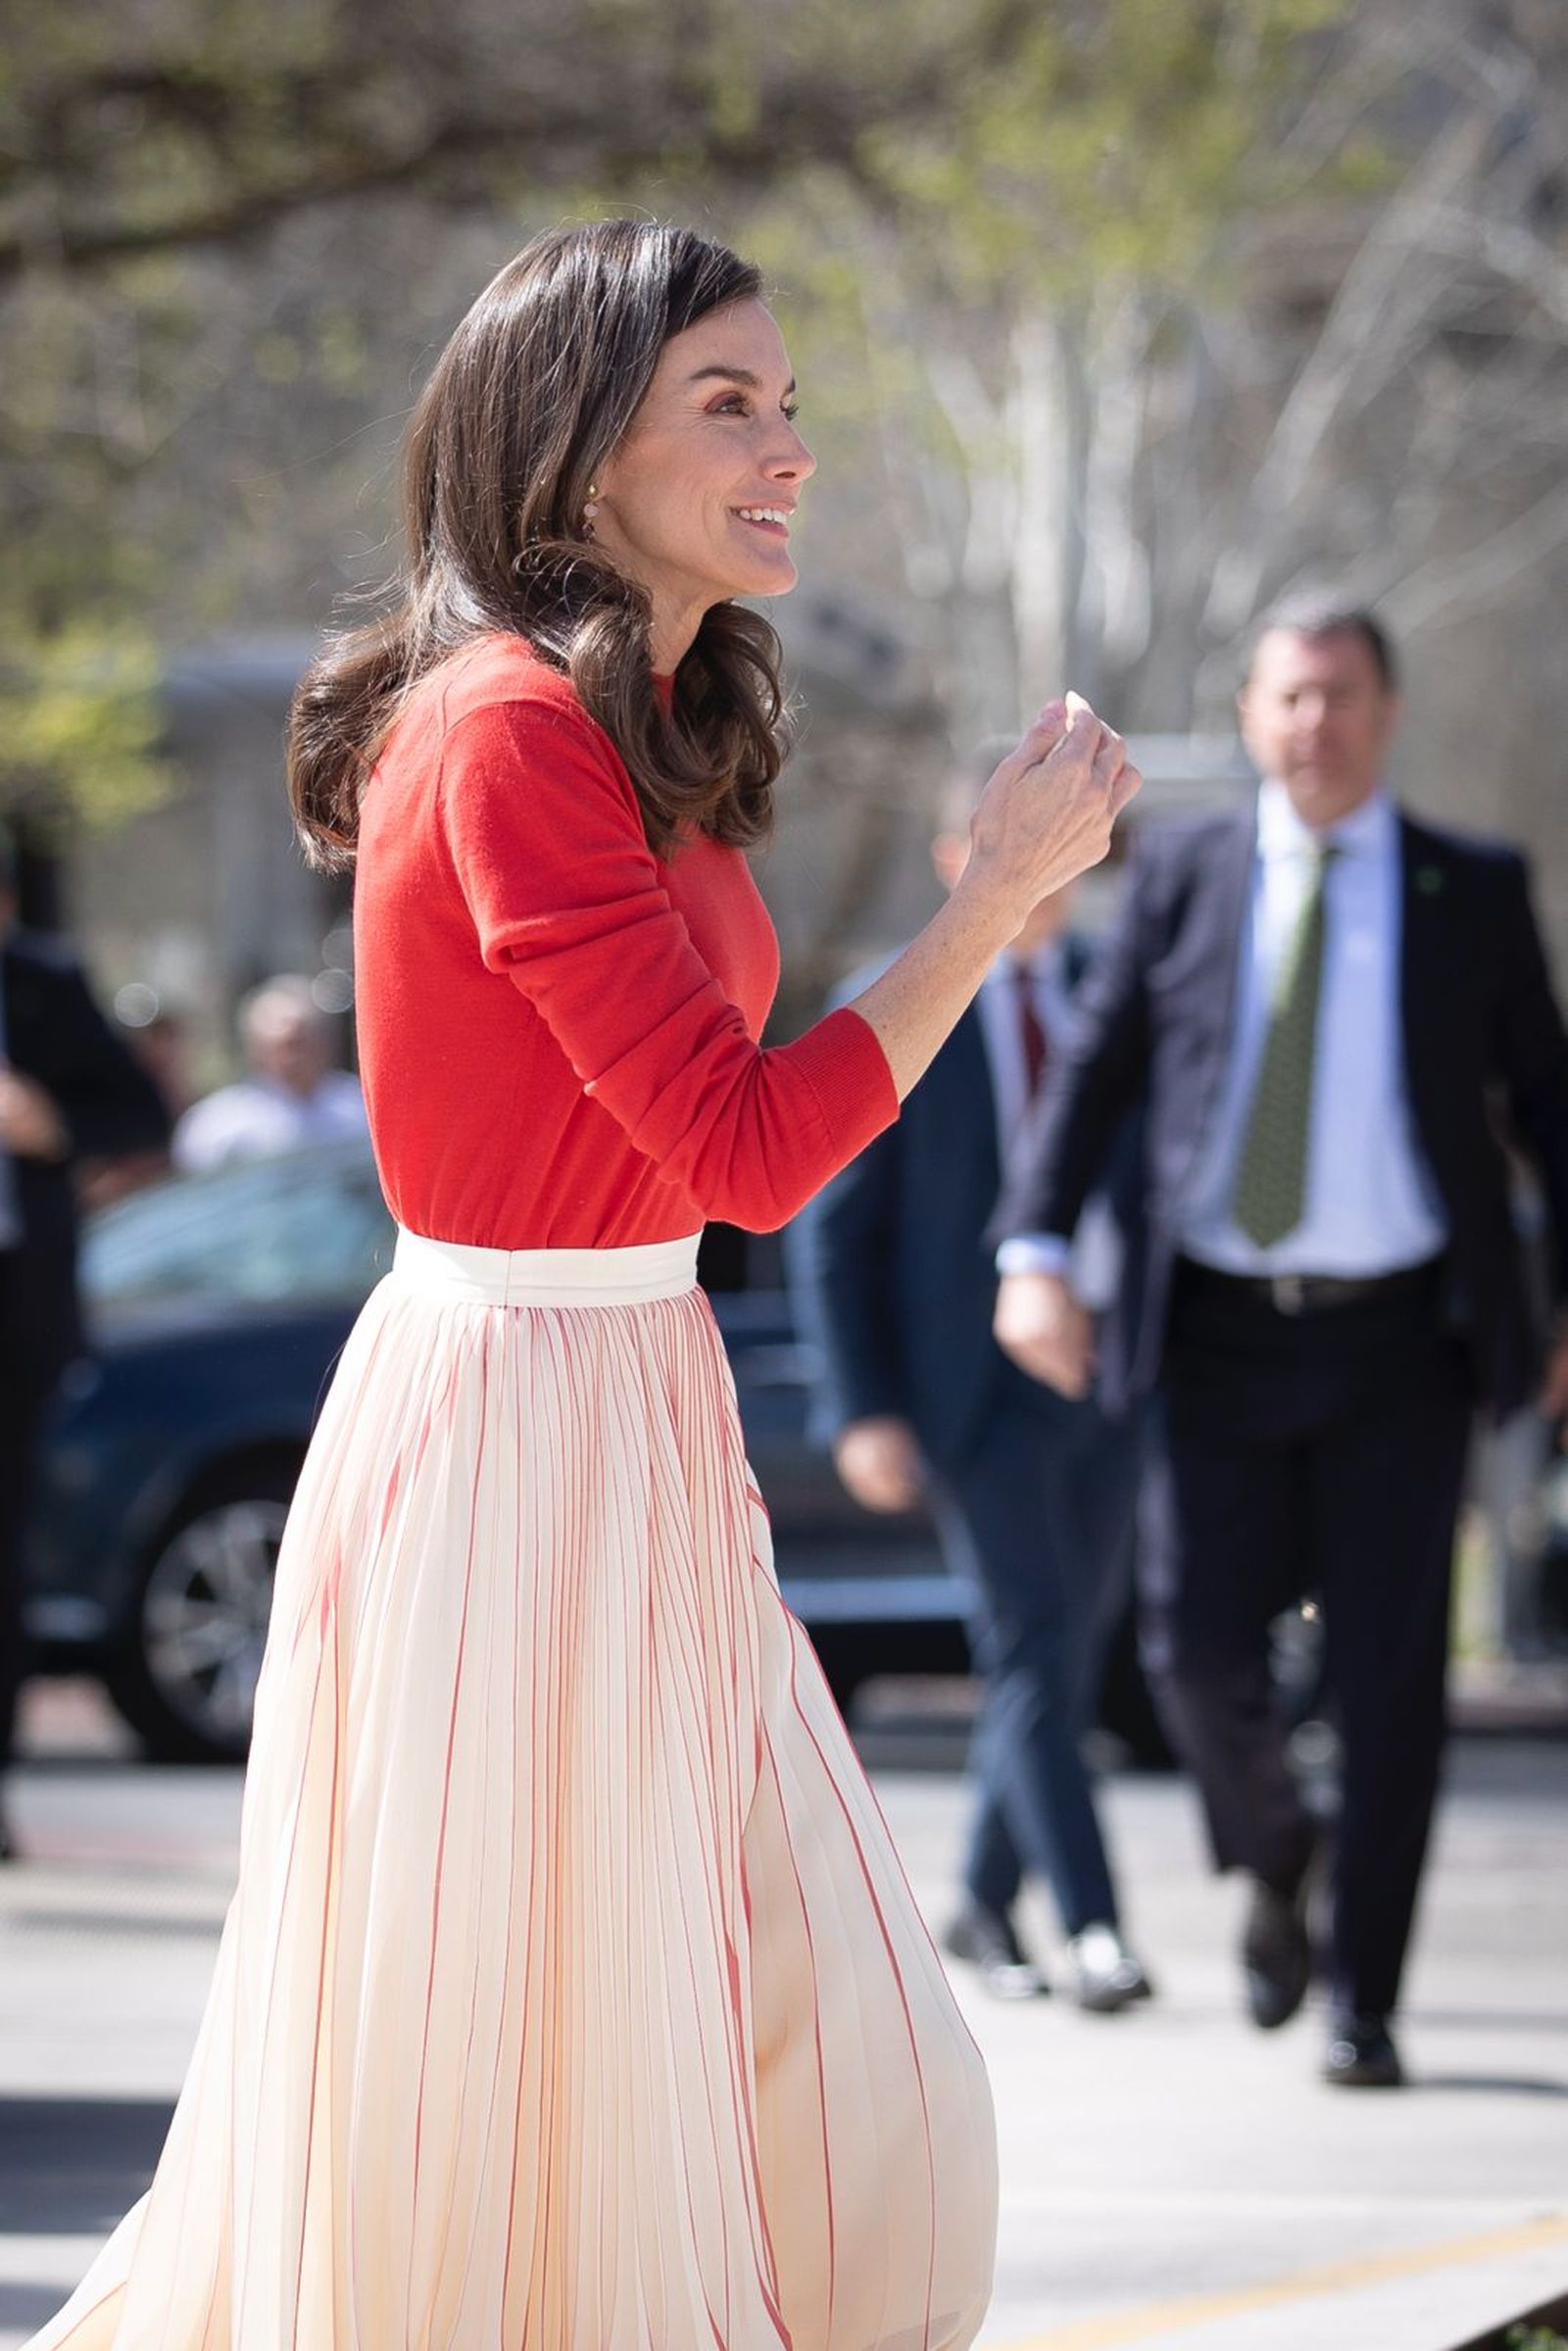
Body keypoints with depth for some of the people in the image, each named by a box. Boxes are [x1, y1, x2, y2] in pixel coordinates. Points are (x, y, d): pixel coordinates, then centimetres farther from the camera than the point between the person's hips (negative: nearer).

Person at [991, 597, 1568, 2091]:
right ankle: (1274, 1860, 26)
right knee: (1201, 1644, -6)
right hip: (1225, 1334, 1)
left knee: (1388, 1674, -3)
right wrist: (1036, 1251, -8)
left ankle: (1362, 2005, 7)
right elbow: (1095, 1068, 5)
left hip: (1401, 1338, -1)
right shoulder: (1182, 879, 8)